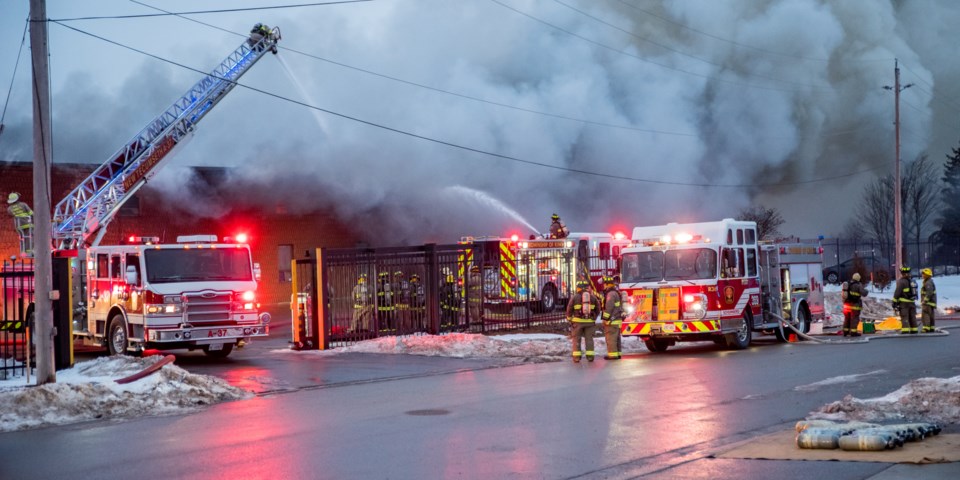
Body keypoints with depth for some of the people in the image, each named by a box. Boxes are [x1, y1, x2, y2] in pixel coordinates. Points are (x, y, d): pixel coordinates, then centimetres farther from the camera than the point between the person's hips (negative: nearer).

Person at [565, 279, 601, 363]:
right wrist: (594, 318, 24)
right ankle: (590, 356, 2)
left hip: (578, 321, -2)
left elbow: (569, 309, -1)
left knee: (576, 339, 4)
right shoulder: (593, 297, 4)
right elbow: (597, 310, 9)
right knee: (589, 339, 7)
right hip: (589, 321, 2)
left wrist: (569, 319, 15)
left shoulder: (575, 297, -4)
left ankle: (577, 357, -1)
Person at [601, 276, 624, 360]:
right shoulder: (616, 292, 17)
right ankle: (617, 353, 15)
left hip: (612, 321, -10)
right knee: (616, 338, 12)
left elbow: (609, 308, -20)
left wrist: (605, 318, -17)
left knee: (611, 338, -8)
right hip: (617, 319, 10)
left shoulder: (611, 294, -16)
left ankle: (613, 355, -8)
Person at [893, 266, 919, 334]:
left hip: (903, 303, -7)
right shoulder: (913, 281, 13)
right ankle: (914, 330, 16)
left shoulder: (901, 281, -11)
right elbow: (915, 292, 19)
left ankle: (905, 330, -15)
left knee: (904, 317, -8)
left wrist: (894, 303, -11)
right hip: (912, 302, 7)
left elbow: (897, 293, -14)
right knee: (912, 317, 12)